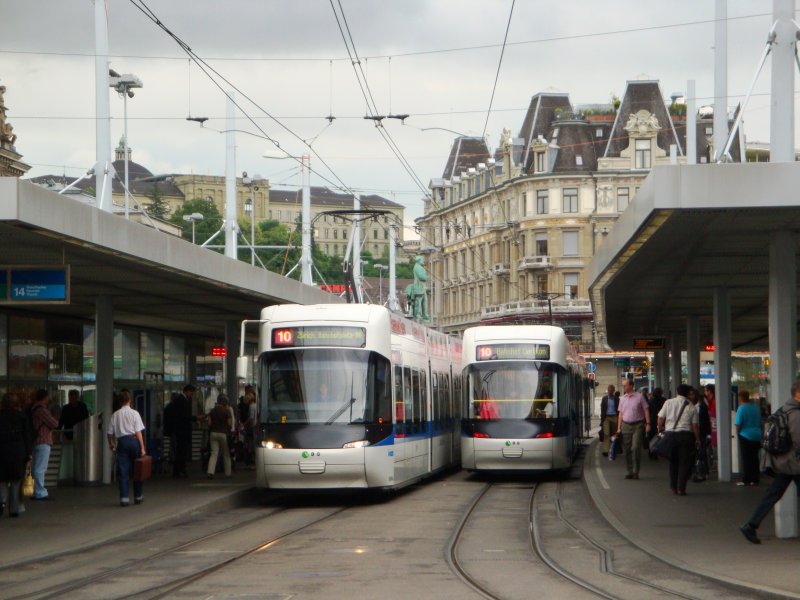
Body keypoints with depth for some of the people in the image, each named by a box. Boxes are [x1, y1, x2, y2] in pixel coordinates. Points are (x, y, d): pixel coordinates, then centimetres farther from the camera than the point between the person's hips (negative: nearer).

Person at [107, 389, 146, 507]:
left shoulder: (115, 415, 5)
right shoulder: (134, 413, -3)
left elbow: (110, 433, 7)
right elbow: (138, 432, -7)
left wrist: (111, 444, 25)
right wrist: (142, 447, -6)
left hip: (121, 442, 2)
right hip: (133, 440, -2)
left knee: (123, 471, 2)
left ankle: (124, 498, -6)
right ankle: (138, 496, 17)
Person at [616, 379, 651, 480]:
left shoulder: (639, 397, -1)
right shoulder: (622, 398, 12)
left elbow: (646, 410, 0)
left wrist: (648, 424, -8)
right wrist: (619, 428, 10)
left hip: (637, 425, -5)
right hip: (626, 425, 5)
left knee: (635, 448, -13)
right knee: (627, 450, 3)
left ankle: (636, 472, -6)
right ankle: (630, 471, 11)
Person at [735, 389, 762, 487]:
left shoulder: (741, 408, -14)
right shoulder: (755, 407, 4)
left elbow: (738, 424, -15)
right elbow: (760, 421, 12)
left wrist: (737, 433, 2)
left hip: (745, 436, -6)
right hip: (757, 436, 6)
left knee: (746, 459, -1)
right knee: (754, 458, 10)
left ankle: (746, 480, -2)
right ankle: (754, 479, 13)